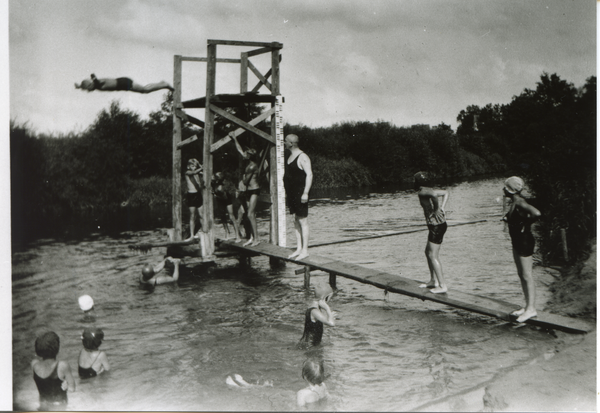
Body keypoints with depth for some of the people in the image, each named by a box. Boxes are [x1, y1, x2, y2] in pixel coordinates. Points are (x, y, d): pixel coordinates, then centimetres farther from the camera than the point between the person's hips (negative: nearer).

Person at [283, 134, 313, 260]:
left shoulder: (302, 157, -12)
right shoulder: (290, 157, 16)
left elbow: (309, 175, -19)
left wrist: (305, 193, -25)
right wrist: (286, 192, 21)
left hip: (300, 193, -9)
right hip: (292, 193, 9)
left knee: (303, 221, -6)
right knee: (295, 221, 11)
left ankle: (305, 250, -3)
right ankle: (298, 249, 16)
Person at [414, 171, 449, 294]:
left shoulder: (422, 192, -15)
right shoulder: (429, 190, 13)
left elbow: (434, 194, -37)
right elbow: (445, 193, 25)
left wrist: (437, 209, -23)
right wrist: (442, 208, 13)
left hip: (436, 226, -10)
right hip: (439, 225, 10)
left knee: (433, 255, -6)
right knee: (428, 252, 20)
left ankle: (443, 286, -4)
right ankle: (434, 281, 29)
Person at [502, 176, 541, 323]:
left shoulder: (519, 202, -19)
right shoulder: (513, 203, 9)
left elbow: (536, 213, -32)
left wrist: (525, 224, -19)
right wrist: (508, 218, 8)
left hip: (525, 241, -10)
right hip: (517, 241, 10)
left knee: (527, 276, -4)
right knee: (521, 275, 14)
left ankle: (531, 309, 2)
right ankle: (528, 306, 22)